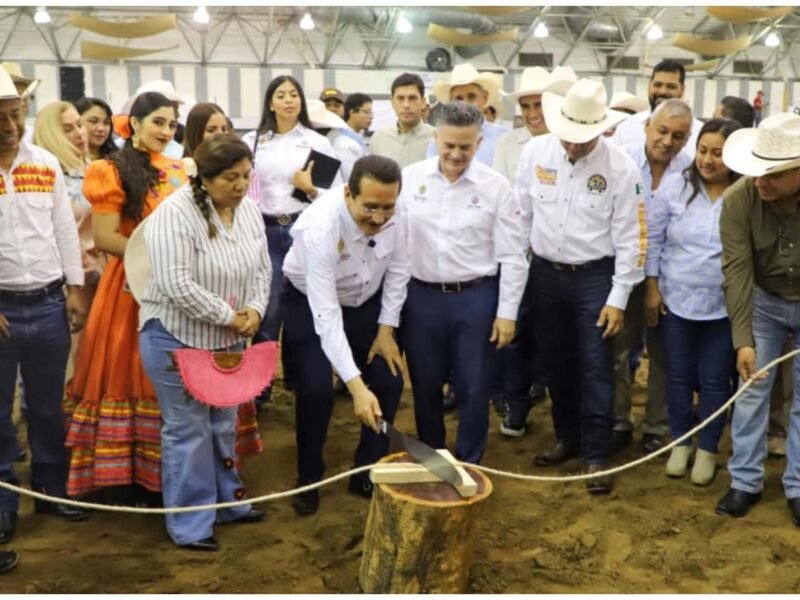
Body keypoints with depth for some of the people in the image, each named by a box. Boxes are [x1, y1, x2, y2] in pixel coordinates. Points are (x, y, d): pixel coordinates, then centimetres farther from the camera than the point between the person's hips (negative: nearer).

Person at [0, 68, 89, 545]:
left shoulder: (46, 164, 4)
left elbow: (66, 230, 8)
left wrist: (75, 289, 3)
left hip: (49, 304, 3)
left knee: (49, 407, 15)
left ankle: (52, 490, 31)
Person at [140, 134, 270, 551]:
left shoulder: (249, 210, 1)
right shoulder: (175, 213, -22)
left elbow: (262, 268, 8)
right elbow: (177, 286, -28)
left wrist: (255, 309, -10)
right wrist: (228, 316, -20)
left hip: (228, 340, 7)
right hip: (177, 339, -7)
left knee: (224, 425, 19)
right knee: (187, 430, 2)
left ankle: (227, 502, 36)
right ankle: (188, 524, 15)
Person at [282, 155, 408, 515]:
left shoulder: (392, 215, -25)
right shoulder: (320, 226, -39)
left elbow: (397, 270, -5)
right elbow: (327, 315, -41)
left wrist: (386, 329, -6)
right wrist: (356, 386, -45)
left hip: (367, 302, 5)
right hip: (312, 304, -4)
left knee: (389, 382, -1)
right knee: (316, 390, -15)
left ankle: (367, 474, 18)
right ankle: (308, 479, 9)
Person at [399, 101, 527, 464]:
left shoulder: (495, 186, -6)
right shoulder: (410, 178, -1)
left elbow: (512, 256, -3)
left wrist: (507, 311, -5)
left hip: (475, 297, -1)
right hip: (421, 296, 2)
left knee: (473, 388, 7)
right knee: (425, 385, 13)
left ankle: (468, 466, 25)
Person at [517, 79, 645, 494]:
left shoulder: (620, 167, -13)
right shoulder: (535, 151, -5)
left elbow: (629, 237, -9)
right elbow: (520, 214, 4)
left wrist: (619, 298, -10)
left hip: (594, 277, -3)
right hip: (545, 273, 4)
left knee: (595, 369, 0)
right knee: (556, 363, 15)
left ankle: (596, 456, 12)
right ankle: (567, 437, 33)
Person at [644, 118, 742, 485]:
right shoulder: (674, 186, -6)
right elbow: (653, 239, 0)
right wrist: (652, 287, -1)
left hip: (725, 305, -1)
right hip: (676, 299, 1)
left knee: (715, 380, 10)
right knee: (679, 376, 13)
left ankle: (708, 449, 27)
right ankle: (680, 442, 32)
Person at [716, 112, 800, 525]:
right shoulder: (738, 200, -25)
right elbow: (737, 270, -24)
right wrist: (743, 340, -27)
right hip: (764, 301, 1)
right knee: (751, 390, 4)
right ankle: (745, 481, 16)